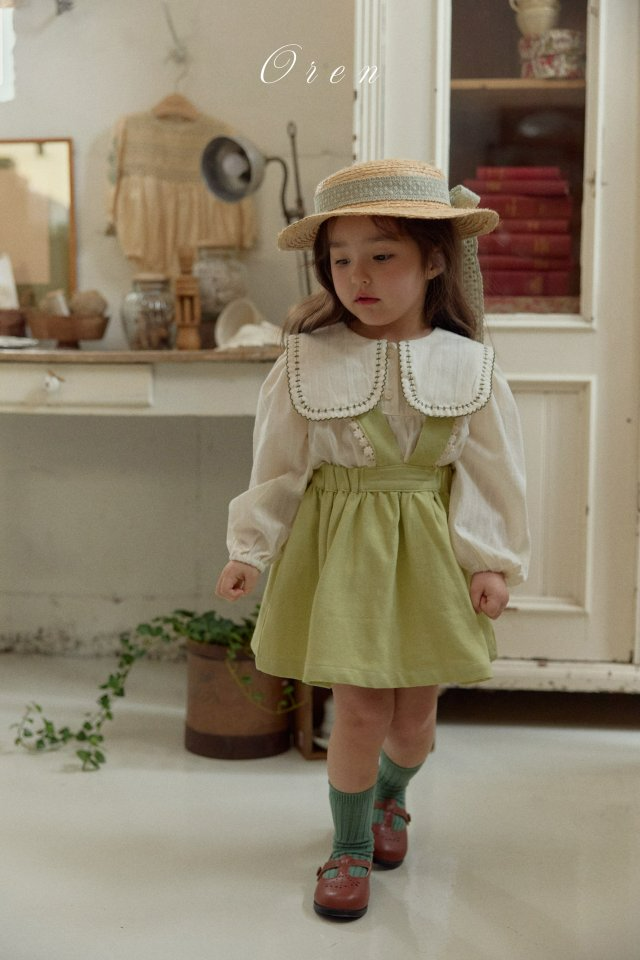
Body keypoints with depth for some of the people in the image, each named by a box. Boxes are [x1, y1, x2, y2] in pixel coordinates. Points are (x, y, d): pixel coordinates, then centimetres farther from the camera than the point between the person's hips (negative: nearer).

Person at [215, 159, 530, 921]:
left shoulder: (467, 363, -5)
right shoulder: (306, 360, -7)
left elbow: (492, 472, 1)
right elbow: (278, 466, 0)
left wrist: (494, 560, -1)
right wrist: (250, 549, -1)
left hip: (428, 550, 2)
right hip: (339, 547, -1)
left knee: (415, 710, 12)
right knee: (359, 710, 0)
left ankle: (390, 797, 46)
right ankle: (350, 846, 25)